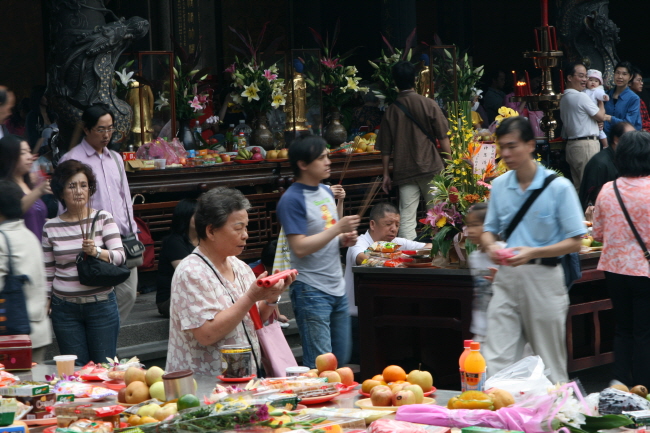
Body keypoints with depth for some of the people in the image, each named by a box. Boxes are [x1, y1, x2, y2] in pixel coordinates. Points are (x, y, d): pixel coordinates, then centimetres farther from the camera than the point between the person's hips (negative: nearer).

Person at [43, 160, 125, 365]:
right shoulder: (51, 227, 4)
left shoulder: (103, 218, 0)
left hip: (101, 304, -1)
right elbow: (47, 271, 10)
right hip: (65, 308, 1)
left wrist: (96, 252, -27)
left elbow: (120, 256, -9)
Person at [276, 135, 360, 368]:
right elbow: (300, 247, -21)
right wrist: (338, 228, -21)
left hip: (337, 288, 8)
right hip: (311, 291, -8)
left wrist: (345, 239, 3)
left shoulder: (326, 192, 13)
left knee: (341, 360, 13)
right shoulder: (292, 200, -14)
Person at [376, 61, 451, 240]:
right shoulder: (428, 104, -3)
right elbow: (443, 138, -3)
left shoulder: (391, 110, 3)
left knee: (407, 218, -1)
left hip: (404, 171, 1)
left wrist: (386, 174, 14)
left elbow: (385, 148, 6)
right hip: (430, 168, -1)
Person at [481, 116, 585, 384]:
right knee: (496, 361, -3)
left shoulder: (559, 187, -8)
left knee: (550, 365, 5)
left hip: (543, 278, -4)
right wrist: (490, 245, -9)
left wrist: (532, 253, -21)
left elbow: (574, 242, -9)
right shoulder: (499, 185, 7)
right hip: (507, 276, 4)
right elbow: (489, 230, 16)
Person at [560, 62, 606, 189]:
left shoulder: (564, 98, 15)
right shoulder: (581, 96, -13)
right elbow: (601, 116, -6)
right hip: (586, 145, -9)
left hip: (571, 144, 9)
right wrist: (601, 101, 11)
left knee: (577, 186, 9)